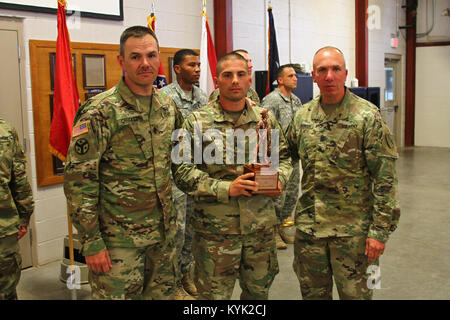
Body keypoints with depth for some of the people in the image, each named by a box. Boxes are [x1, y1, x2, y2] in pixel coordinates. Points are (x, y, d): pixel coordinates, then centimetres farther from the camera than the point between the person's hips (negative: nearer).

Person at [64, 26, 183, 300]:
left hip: (164, 233, 6)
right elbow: (78, 179, -16)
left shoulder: (168, 105, 4)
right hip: (119, 238, -6)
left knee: (163, 293, 18)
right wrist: (91, 242, -16)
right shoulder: (101, 111, -14)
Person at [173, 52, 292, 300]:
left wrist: (279, 179, -4)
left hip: (261, 225, 4)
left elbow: (284, 157, 18)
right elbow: (182, 171, -10)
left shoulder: (266, 119, 7)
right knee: (214, 294, 8)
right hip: (215, 229, -3)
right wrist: (226, 188, -18)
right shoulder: (198, 121, -5)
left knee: (259, 291, 19)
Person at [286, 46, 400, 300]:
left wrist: (380, 230, -15)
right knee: (313, 292, 17)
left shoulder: (368, 116, -10)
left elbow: (385, 178, -12)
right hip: (309, 226, 4)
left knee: (355, 293, 8)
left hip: (353, 230, -4)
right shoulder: (303, 116, 5)